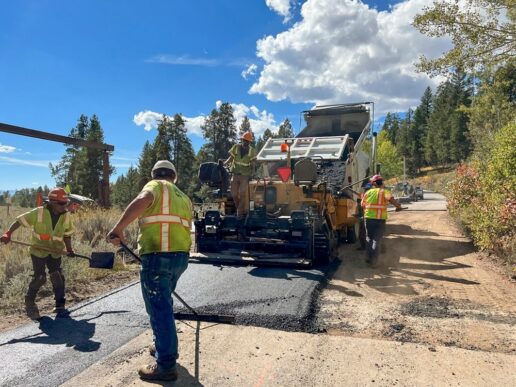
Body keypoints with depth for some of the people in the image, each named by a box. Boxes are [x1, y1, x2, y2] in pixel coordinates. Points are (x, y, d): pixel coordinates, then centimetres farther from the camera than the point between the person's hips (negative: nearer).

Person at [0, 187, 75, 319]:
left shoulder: (66, 216, -6)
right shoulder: (38, 213, -16)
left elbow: (67, 234, 3)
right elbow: (20, 220, -10)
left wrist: (69, 249, -7)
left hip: (55, 252, 3)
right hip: (38, 250, -3)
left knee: (58, 278, -1)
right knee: (40, 278, -5)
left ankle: (60, 306, 13)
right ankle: (29, 303, 20)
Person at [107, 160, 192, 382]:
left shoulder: (156, 186, 1)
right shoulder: (184, 198, 20)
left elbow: (142, 200, -23)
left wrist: (118, 228, -21)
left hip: (158, 256, -7)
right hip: (180, 256, 7)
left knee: (159, 310, 1)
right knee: (164, 304, 25)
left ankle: (166, 366, 9)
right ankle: (167, 348, 39)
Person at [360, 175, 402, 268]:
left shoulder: (368, 192, 6)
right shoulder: (385, 192, -3)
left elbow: (363, 205, 10)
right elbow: (390, 199, -24)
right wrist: (398, 206, -13)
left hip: (368, 218, 2)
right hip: (380, 219, -2)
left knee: (369, 238, 19)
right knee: (376, 240, 4)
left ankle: (369, 258, 26)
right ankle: (374, 261, 4)